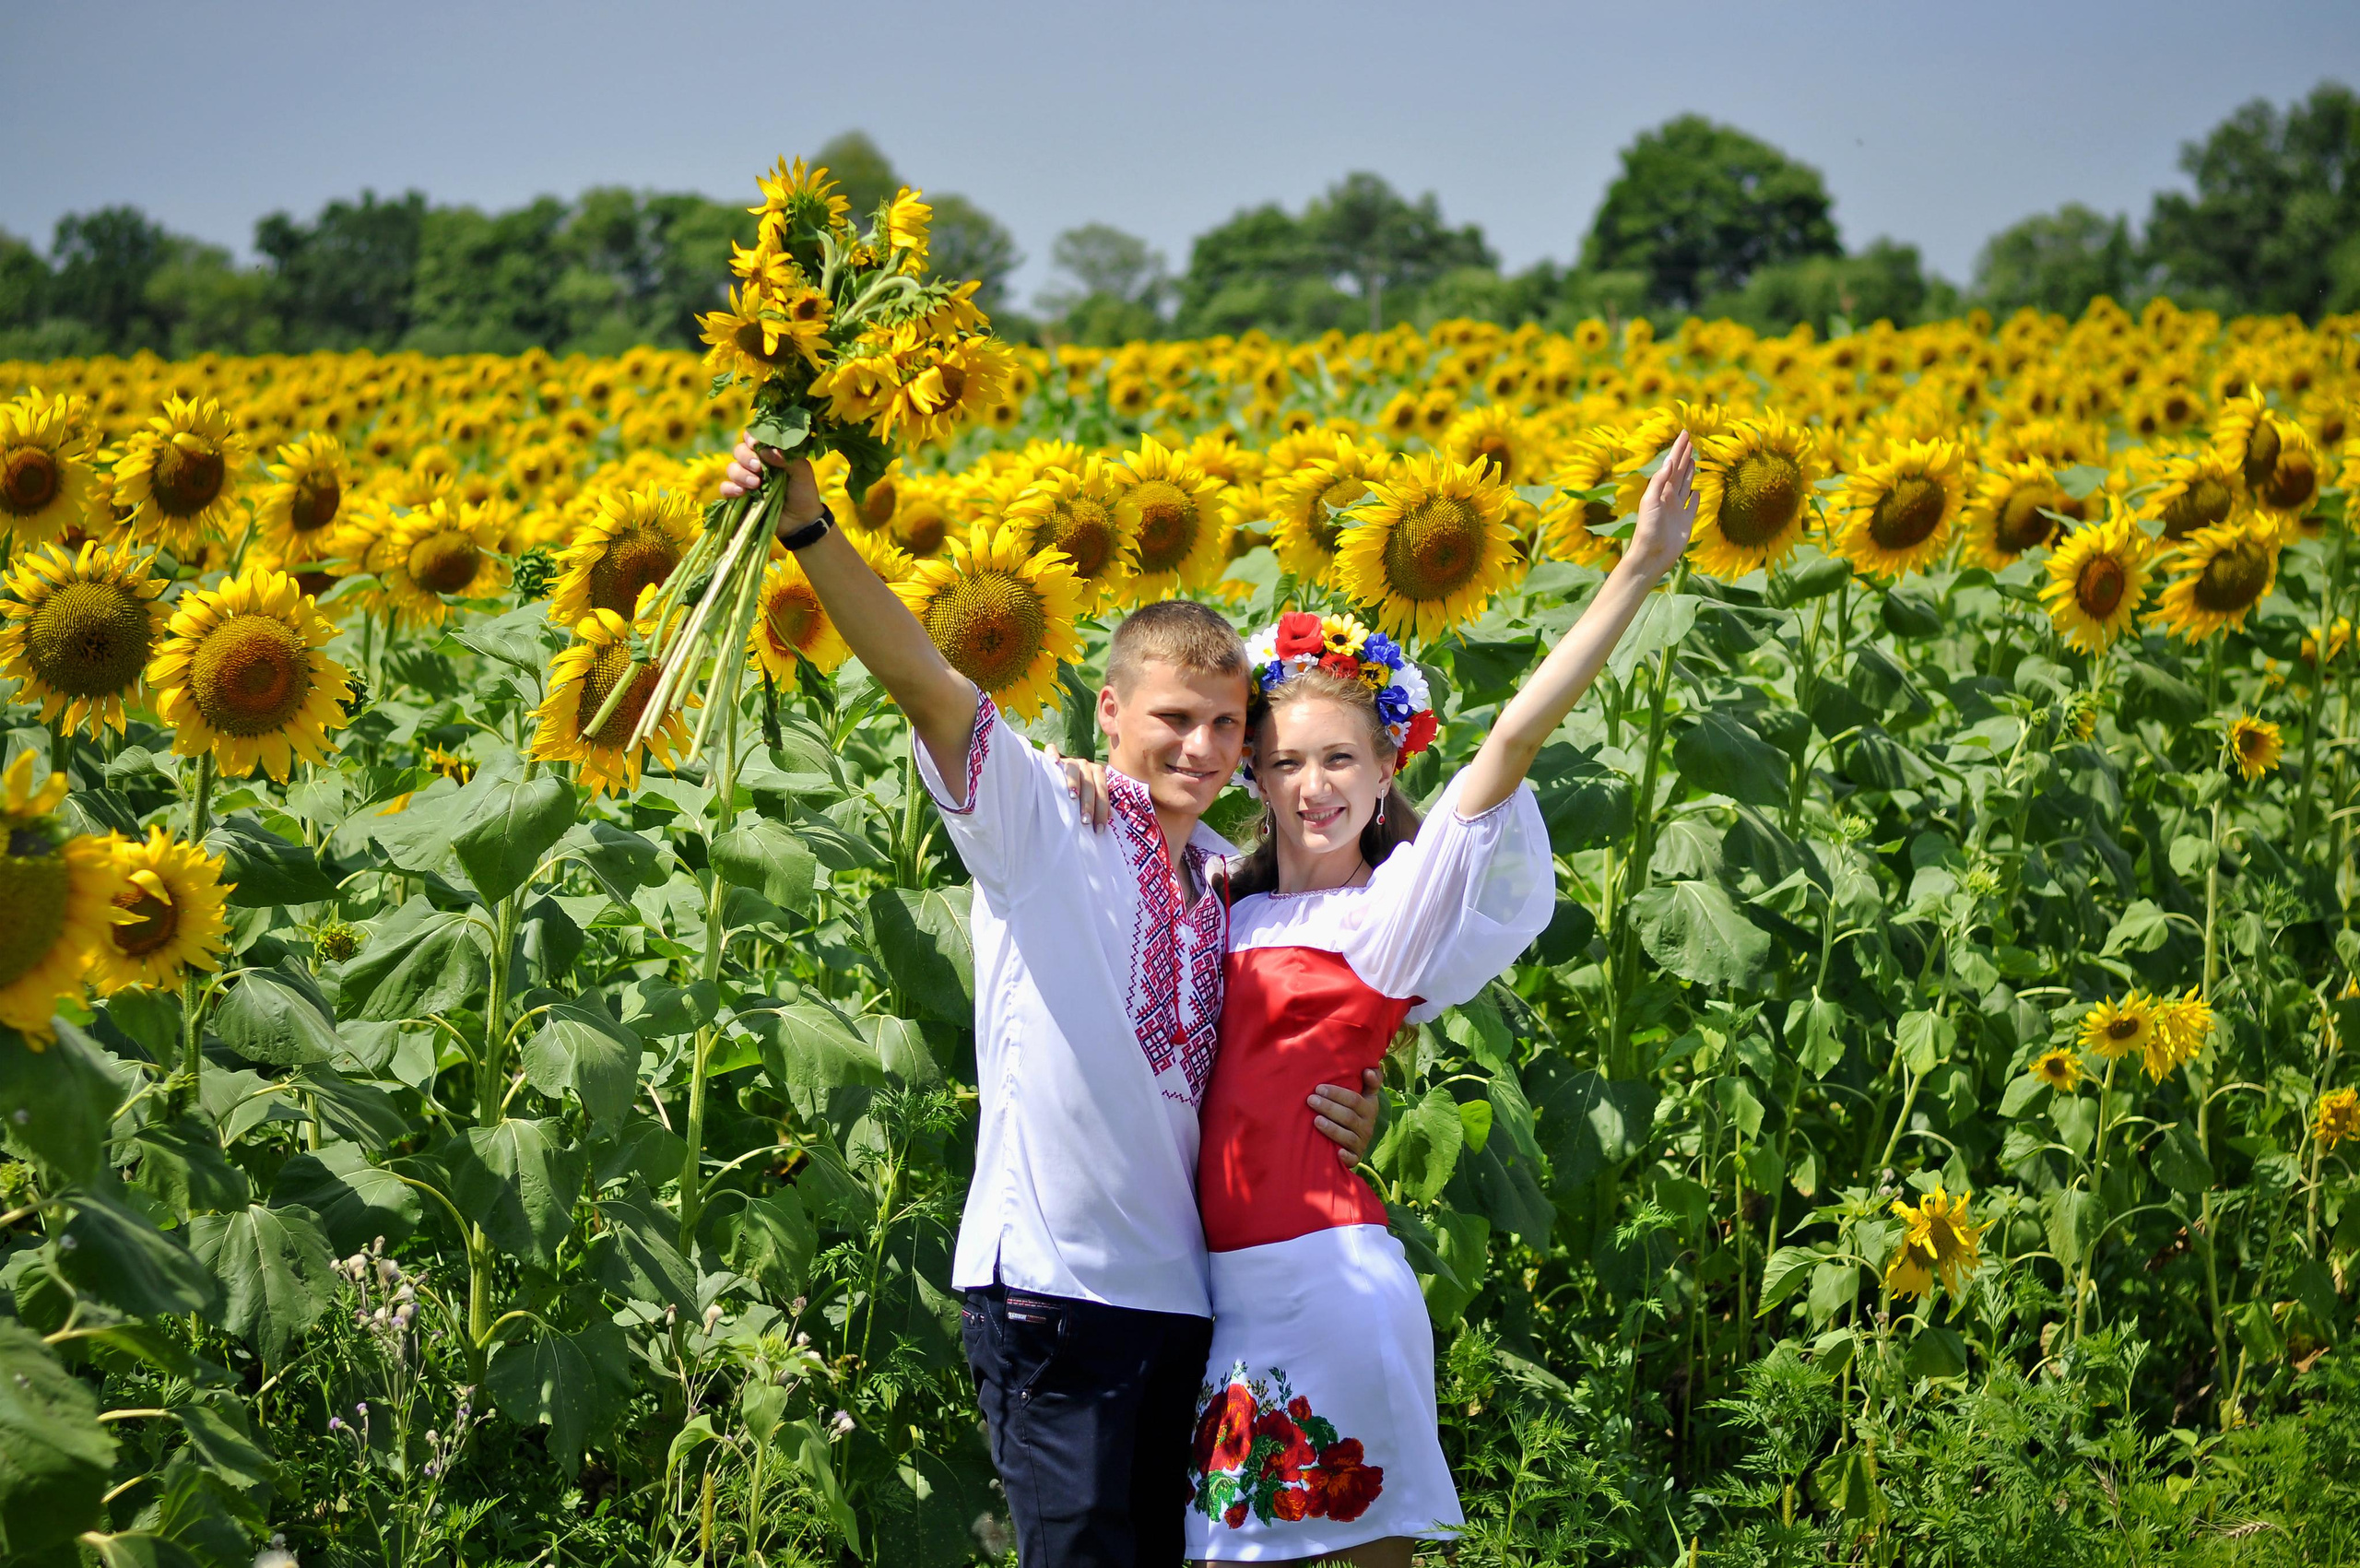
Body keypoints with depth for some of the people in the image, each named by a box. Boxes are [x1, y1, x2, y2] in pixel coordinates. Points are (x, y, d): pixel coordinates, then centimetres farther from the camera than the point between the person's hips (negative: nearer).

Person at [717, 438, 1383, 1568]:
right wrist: (806, 525, -33)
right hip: (1055, 1292, -6)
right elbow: (922, 679, -19)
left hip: (1184, 1295, 6)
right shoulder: (1040, 820, -3)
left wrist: (1346, 1121, 3)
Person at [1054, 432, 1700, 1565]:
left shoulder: (1392, 911, -2)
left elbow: (1516, 737, -12)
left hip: (1330, 1279, -5)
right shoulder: (1227, 911, 12)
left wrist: (1641, 568, -20)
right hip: (1225, 1291, 5)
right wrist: (1092, 788, 4)